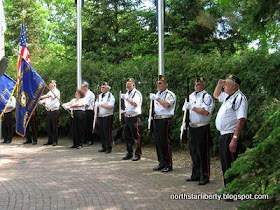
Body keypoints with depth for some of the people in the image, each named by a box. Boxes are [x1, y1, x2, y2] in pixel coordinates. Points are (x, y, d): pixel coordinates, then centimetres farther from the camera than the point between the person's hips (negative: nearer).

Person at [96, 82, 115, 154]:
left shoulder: (110, 96, -8)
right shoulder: (99, 96, 14)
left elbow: (110, 107, -19)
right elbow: (96, 105, 19)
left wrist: (101, 104, -16)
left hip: (107, 117, -7)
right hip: (100, 116, 7)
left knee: (107, 133, -4)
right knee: (101, 132, 10)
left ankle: (109, 148, 5)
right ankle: (104, 147, 20)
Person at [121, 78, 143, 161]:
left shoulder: (137, 93, -10)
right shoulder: (127, 93, 17)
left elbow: (135, 104, -26)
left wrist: (126, 98, -30)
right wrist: (125, 110, 15)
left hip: (134, 117, -8)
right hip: (127, 117, 8)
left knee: (136, 137, -5)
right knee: (127, 137, 12)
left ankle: (137, 154, 2)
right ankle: (129, 153, 22)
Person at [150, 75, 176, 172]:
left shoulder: (170, 94, -6)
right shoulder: (157, 94, 20)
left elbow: (167, 104, -23)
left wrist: (156, 98, -21)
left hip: (165, 120, -8)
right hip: (156, 120, 8)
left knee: (165, 143, -7)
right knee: (158, 142, 10)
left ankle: (168, 165, -1)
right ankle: (162, 163, 19)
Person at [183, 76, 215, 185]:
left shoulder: (207, 97, -10)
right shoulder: (191, 96, 15)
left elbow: (206, 112, -22)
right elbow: (186, 108, 28)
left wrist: (192, 107, -20)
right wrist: (186, 107, 6)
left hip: (202, 128, -8)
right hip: (192, 127, 8)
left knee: (203, 153, -4)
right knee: (194, 152, 14)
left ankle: (204, 177, 4)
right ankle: (196, 175, 25)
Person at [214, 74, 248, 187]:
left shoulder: (240, 98, -15)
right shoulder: (228, 97, 15)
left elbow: (241, 120, -23)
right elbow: (216, 95, 37)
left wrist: (234, 139, -28)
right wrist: (219, 84, 18)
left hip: (230, 136, -10)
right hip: (223, 135, 10)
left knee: (231, 165, -7)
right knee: (225, 165, 17)